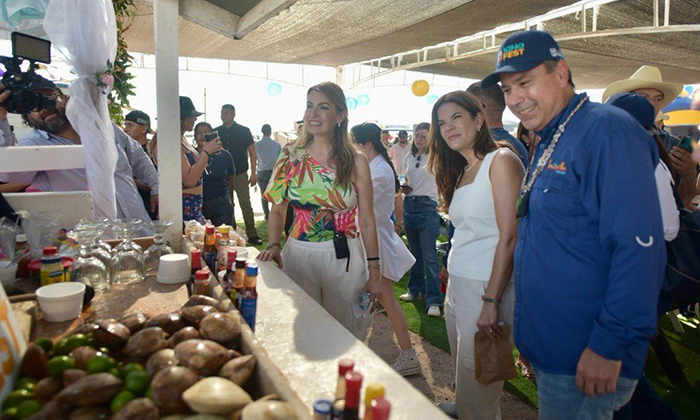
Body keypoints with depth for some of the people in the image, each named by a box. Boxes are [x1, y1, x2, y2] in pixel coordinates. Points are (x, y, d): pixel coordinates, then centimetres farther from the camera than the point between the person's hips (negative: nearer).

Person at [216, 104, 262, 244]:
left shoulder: (244, 131, 1)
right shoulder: (217, 132, 8)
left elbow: (252, 152, 2)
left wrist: (253, 173, -6)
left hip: (240, 175, -3)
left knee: (246, 205, -7)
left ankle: (252, 235, -4)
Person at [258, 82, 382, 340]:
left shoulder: (356, 161, -2)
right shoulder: (291, 157, 3)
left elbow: (367, 221, -2)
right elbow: (277, 210, 8)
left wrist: (374, 273, -4)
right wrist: (273, 246, -9)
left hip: (344, 259, -1)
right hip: (298, 256, 2)